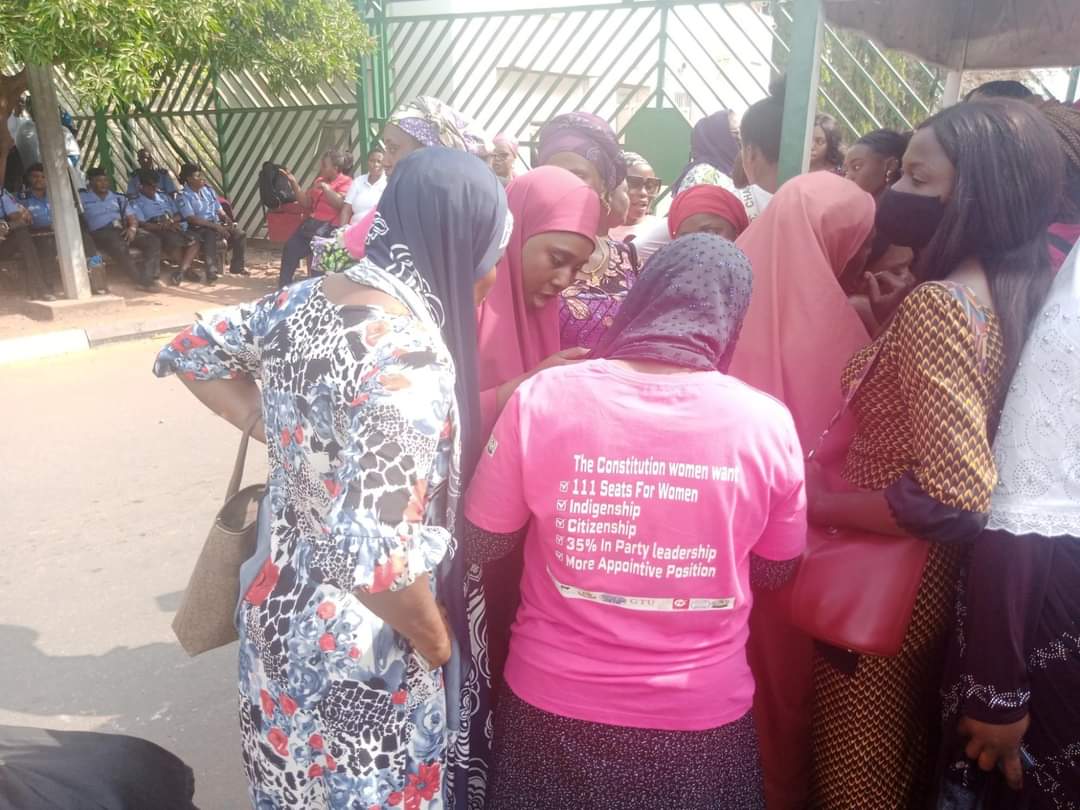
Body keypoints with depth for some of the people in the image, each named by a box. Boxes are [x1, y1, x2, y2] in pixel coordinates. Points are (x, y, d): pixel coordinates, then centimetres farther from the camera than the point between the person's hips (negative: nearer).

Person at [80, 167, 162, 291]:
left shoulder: (118, 197, 25)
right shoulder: (83, 198, 14)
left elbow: (132, 216, 14)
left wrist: (132, 228, -7)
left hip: (123, 229, 5)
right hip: (101, 232, -5)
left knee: (153, 241, -21)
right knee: (119, 247, -39)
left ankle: (148, 277, -31)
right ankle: (142, 280, -33)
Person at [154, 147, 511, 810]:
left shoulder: (306, 299, -4)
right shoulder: (410, 355, -29)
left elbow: (193, 352, 12)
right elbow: (374, 554, -33)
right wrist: (440, 644, -15)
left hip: (281, 609, 7)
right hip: (356, 656, -7)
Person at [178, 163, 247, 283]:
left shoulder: (208, 190, 12)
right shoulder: (184, 196, -7)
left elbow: (219, 210, 14)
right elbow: (191, 218, -18)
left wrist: (229, 221, -8)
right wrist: (215, 226, -25)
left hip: (217, 224, 7)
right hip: (199, 228, -7)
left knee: (240, 233, -13)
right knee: (212, 236, -39)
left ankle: (237, 267, 1)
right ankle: (212, 272, -33)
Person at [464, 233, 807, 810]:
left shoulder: (543, 397, -18)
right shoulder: (766, 421, -15)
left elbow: (480, 543, -5)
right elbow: (776, 571, 1)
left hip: (552, 706, 0)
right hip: (701, 718, 1)